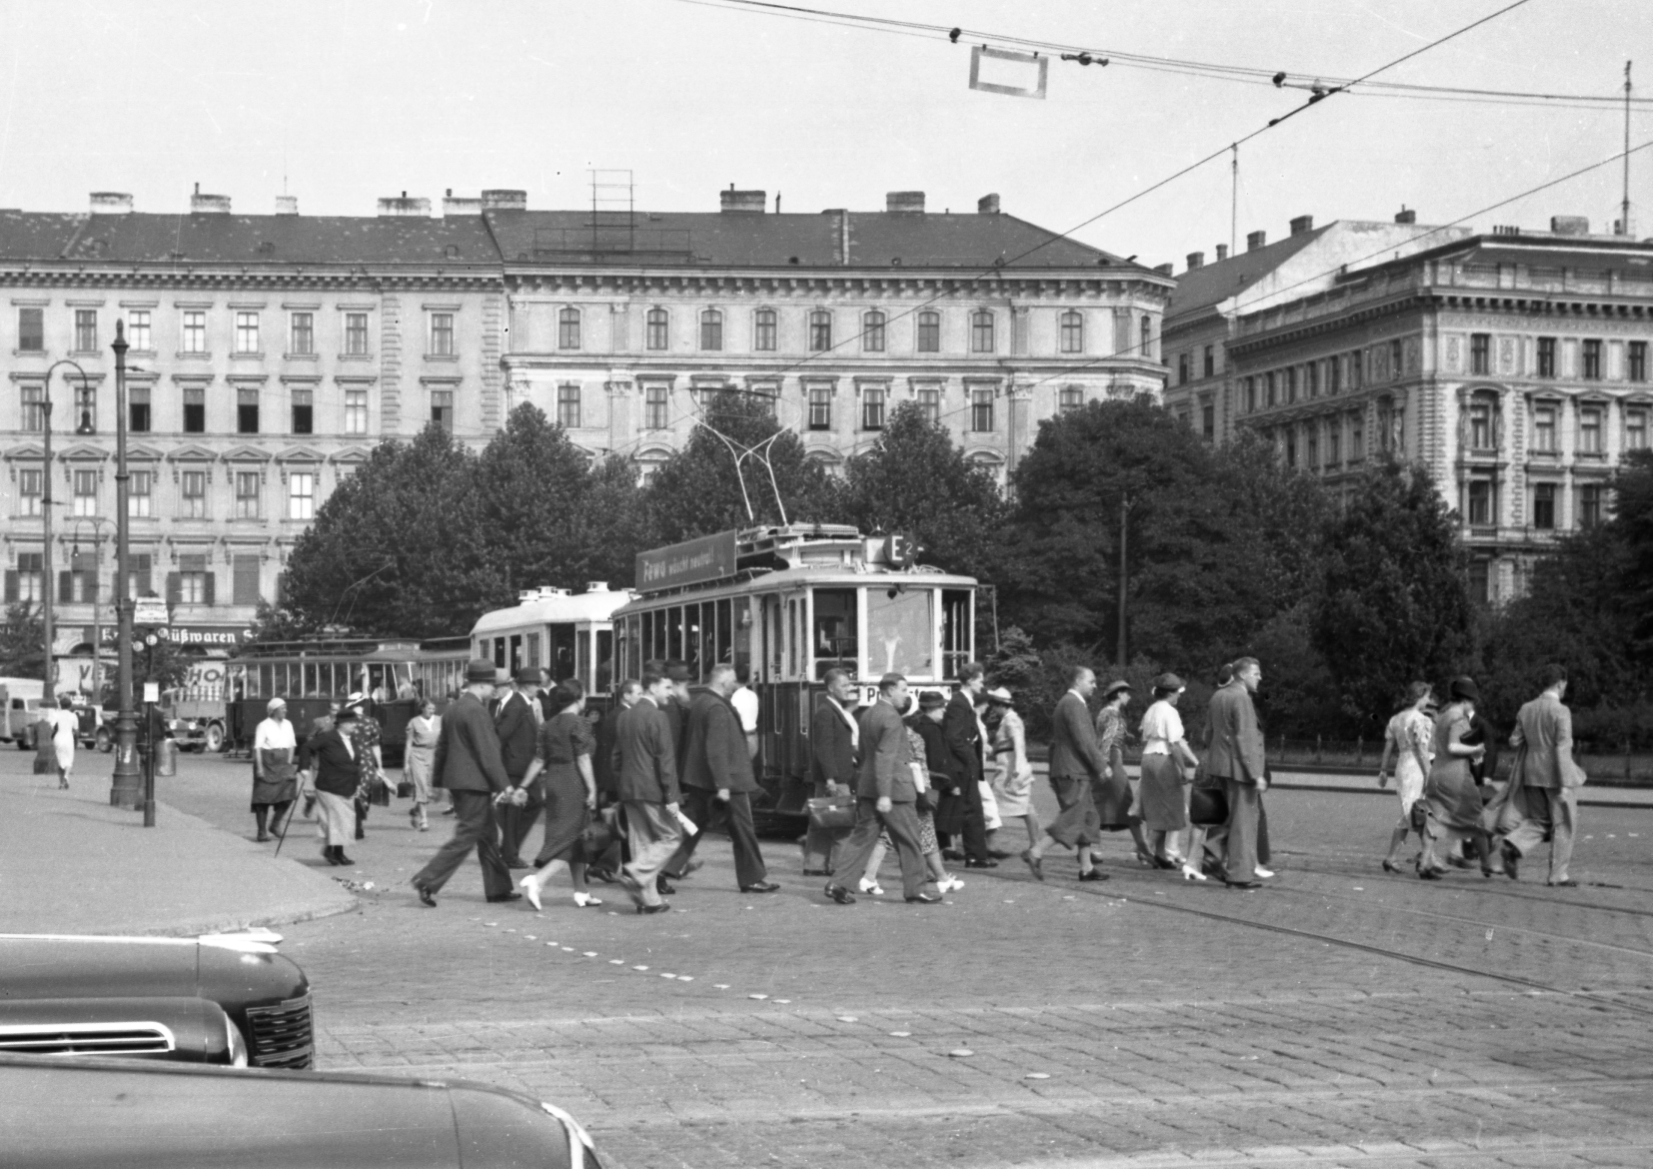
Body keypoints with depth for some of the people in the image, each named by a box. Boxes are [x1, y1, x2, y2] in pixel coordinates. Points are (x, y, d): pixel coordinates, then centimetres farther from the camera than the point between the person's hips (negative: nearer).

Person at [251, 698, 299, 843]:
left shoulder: (287, 725, 11)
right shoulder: (264, 726, -5)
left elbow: (291, 745, 14)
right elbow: (257, 748, -10)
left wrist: (289, 763, 3)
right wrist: (259, 767, -18)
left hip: (283, 764, 4)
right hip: (267, 762, -4)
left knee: (288, 790, -13)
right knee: (263, 798, -1)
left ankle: (276, 823, 5)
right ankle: (262, 831, 6)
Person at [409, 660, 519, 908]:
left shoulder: (453, 710, 13)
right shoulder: (476, 711, -17)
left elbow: (442, 746, 18)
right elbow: (487, 752, -19)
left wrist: (438, 780, 24)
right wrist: (503, 784, -15)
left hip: (458, 781, 10)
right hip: (474, 783, -10)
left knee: (488, 834, 16)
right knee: (465, 836, -6)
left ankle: (498, 888, 22)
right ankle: (427, 882, -10)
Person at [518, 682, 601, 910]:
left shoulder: (549, 726, 9)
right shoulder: (578, 724, -10)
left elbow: (539, 760, 7)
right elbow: (583, 759, -15)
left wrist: (523, 786, 10)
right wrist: (592, 790, -15)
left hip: (553, 781, 8)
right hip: (573, 784, -8)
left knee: (574, 840, 15)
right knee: (566, 838, -5)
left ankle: (581, 892, 20)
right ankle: (537, 880, -22)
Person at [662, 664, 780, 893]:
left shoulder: (698, 702, 10)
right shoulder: (718, 708, -19)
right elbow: (716, 749, -25)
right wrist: (722, 785, -26)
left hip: (697, 780, 9)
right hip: (729, 780, -9)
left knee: (694, 827, 13)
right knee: (742, 829, 3)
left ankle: (669, 868, 5)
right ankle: (752, 878, 11)